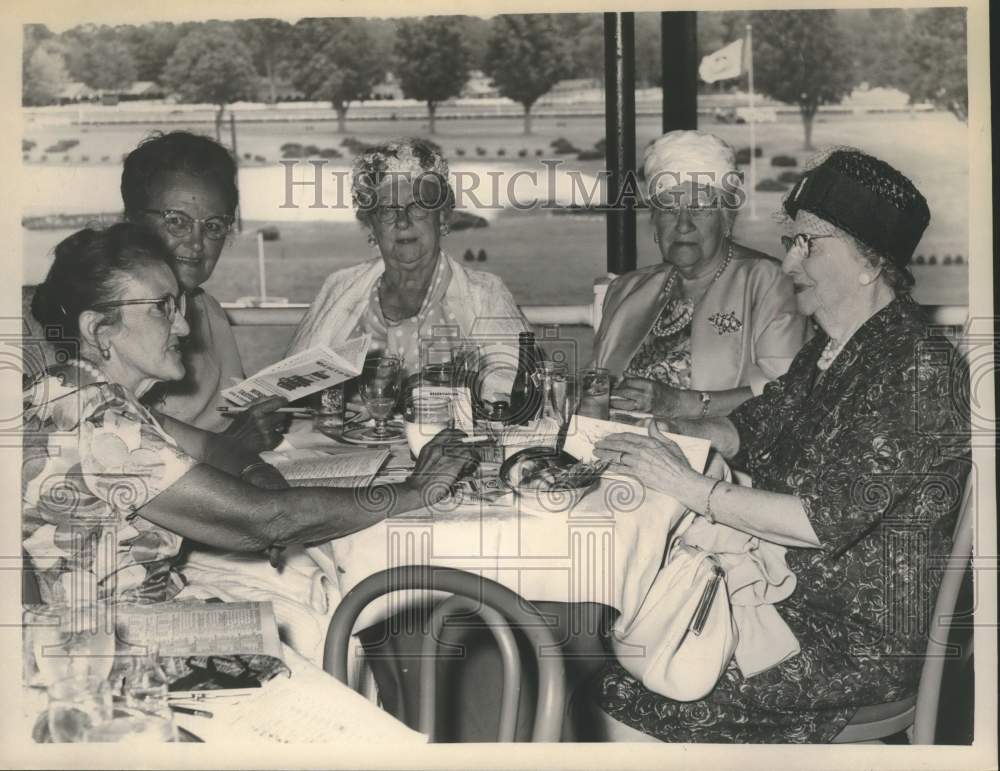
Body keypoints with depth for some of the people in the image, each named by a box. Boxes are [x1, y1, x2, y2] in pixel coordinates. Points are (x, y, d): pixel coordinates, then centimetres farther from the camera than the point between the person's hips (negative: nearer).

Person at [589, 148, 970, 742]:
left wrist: (687, 485, -20)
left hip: (866, 640, -8)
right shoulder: (827, 352, 10)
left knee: (635, 705, -16)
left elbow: (820, 521, -24)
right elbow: (747, 429, 16)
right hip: (791, 594, 8)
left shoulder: (921, 370, -20)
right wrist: (664, 433, -3)